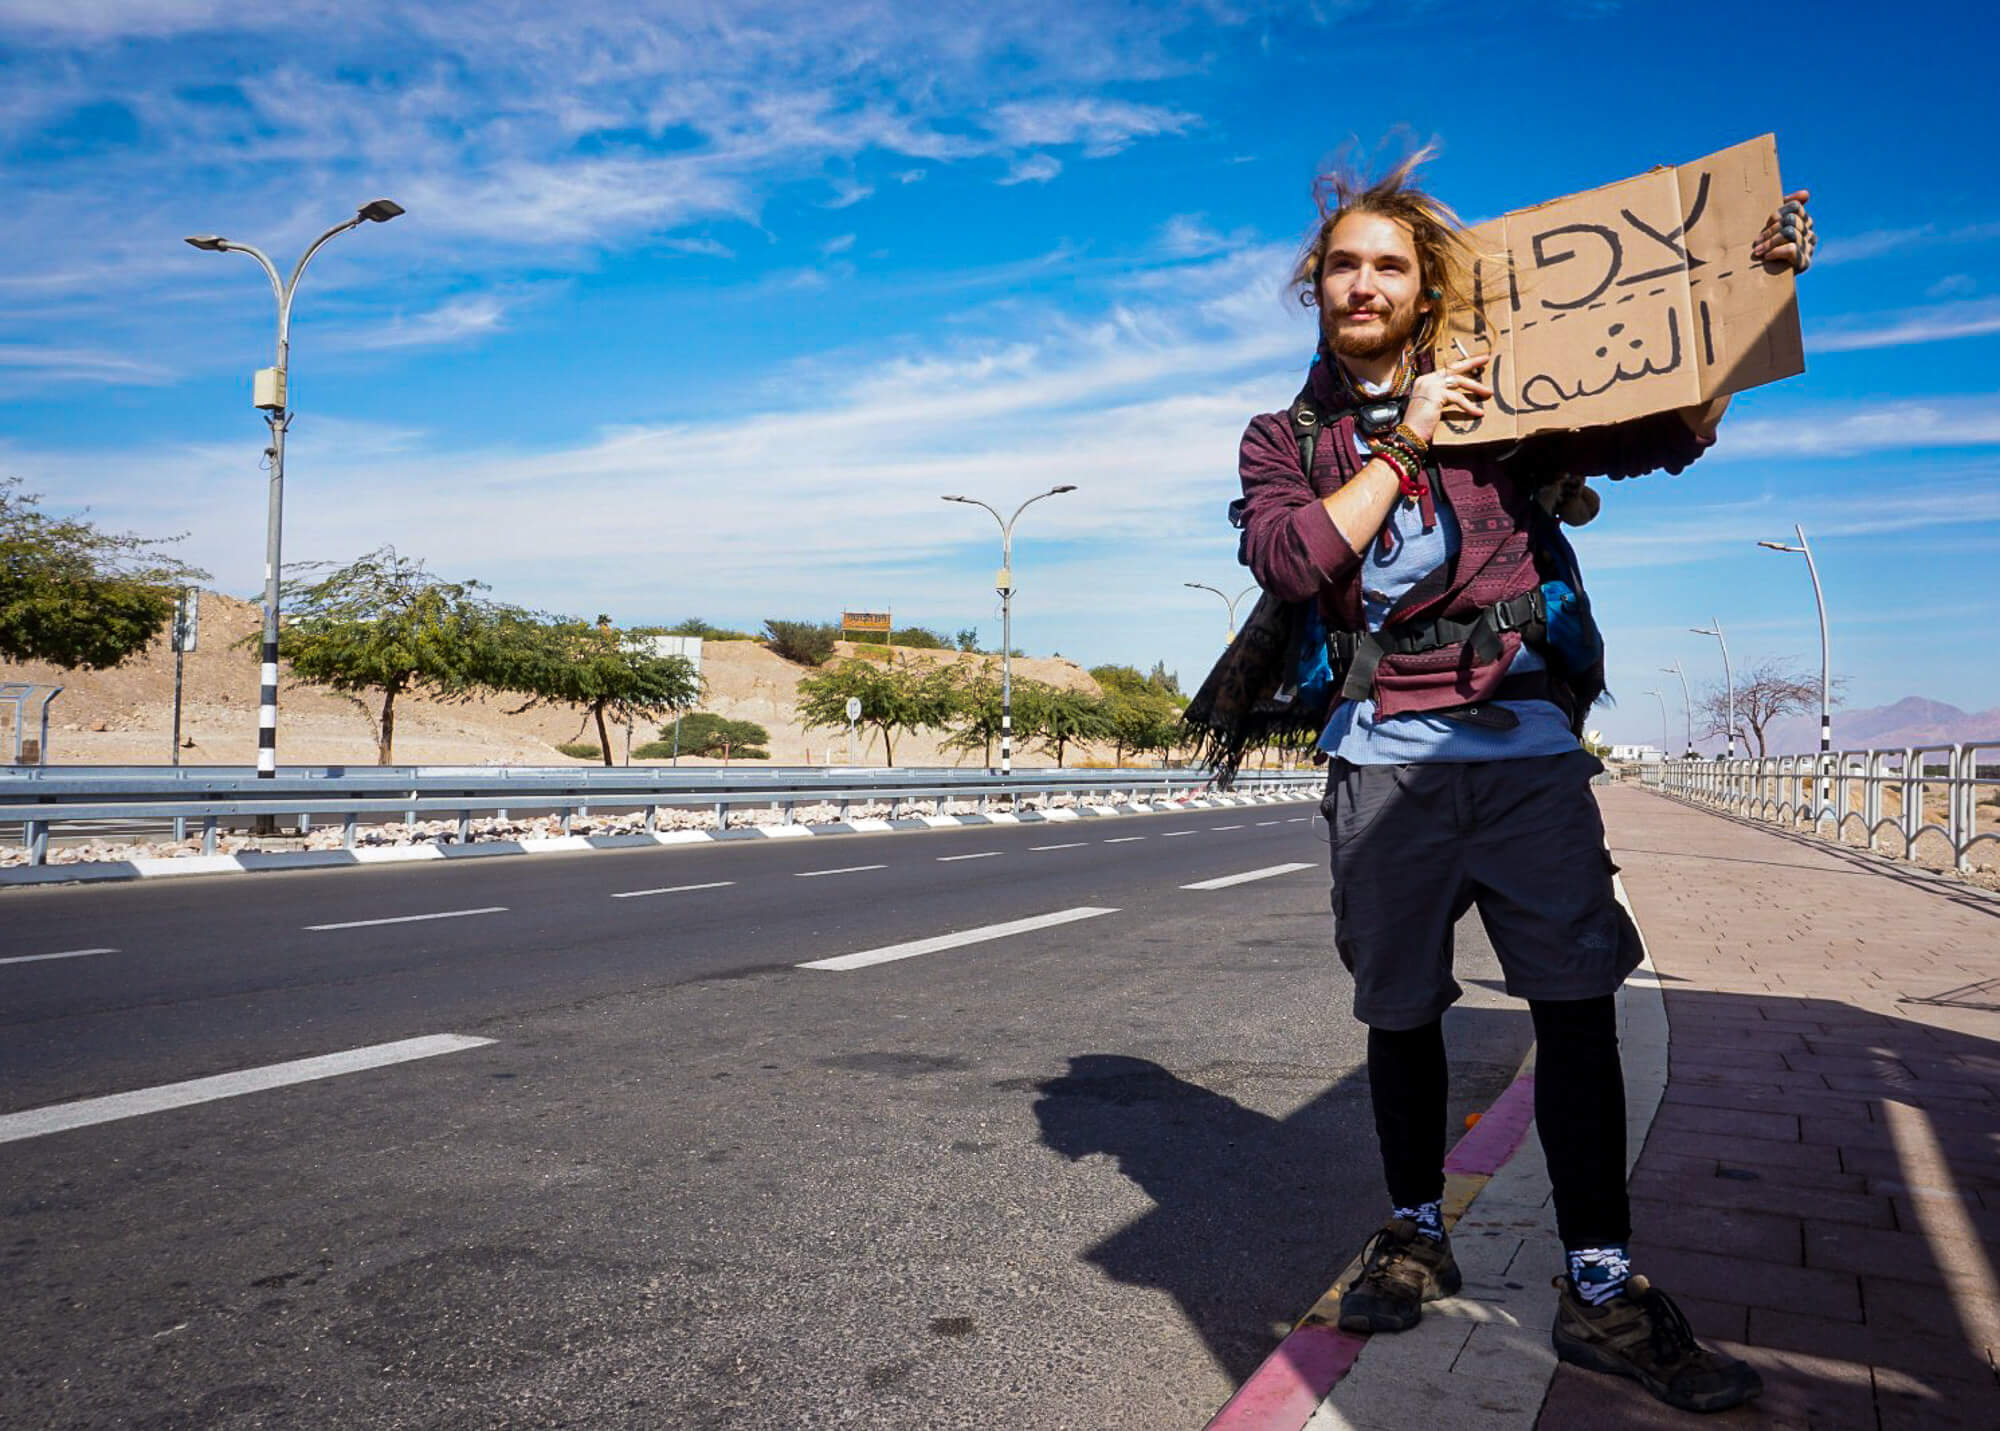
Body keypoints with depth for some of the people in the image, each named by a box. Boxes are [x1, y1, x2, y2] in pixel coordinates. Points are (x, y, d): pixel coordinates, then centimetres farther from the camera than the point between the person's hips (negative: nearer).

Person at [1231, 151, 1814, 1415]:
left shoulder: (1499, 401, 11)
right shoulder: (1288, 436, 11)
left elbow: (1672, 435, 13)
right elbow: (1288, 559, -8)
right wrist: (1402, 444, -7)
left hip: (1526, 742, 0)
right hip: (1385, 756, 0)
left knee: (1579, 1003, -6)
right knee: (1400, 1012, 8)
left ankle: (1602, 1290, 6)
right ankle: (1417, 1237, 28)